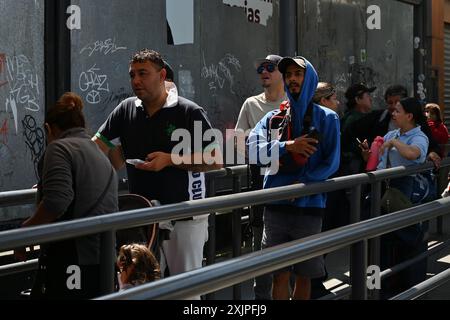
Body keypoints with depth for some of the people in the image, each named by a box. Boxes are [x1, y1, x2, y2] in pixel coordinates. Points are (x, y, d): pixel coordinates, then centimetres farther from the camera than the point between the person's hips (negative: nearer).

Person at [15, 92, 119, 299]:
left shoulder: (60, 147, -4)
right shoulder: (102, 157, 21)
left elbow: (57, 202, -19)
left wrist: (25, 230, -4)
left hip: (70, 261, -8)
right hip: (104, 263, 8)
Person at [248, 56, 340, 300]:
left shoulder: (327, 118, 4)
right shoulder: (273, 118, 10)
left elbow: (331, 162, -4)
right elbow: (253, 147, -6)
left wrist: (302, 183, -15)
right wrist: (287, 146, -17)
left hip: (309, 205, -1)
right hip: (277, 205, 1)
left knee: (304, 275, 7)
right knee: (280, 275, 3)